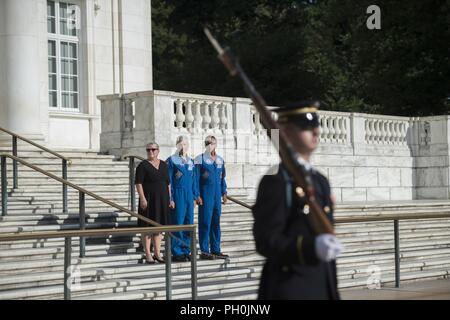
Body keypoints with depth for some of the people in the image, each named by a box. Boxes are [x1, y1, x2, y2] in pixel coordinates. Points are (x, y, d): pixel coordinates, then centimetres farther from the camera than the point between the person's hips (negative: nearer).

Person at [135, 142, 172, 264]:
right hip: (149, 199, -5)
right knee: (148, 226, -2)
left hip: (162, 199, 5)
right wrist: (142, 198, -20)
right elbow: (138, 183, -12)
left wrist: (170, 198, 9)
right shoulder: (143, 166, -6)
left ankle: (157, 253, 14)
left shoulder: (164, 165, 10)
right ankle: (148, 254, 2)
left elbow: (168, 183, 14)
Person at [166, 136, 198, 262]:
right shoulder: (171, 160, -4)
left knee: (189, 224, 7)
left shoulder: (190, 161, 14)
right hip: (177, 195, -6)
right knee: (177, 223, -3)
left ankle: (186, 251, 15)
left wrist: (195, 195, 14)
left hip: (189, 196, 6)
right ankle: (177, 253, 2)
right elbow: (168, 181, -7)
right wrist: (170, 199, -12)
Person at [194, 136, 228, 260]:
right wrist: (197, 195, -13)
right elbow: (196, 178, -7)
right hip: (205, 195, -5)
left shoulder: (220, 160, 12)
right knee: (205, 222, -4)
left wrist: (224, 193, 11)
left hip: (217, 195, 5)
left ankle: (215, 250, 14)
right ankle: (204, 251, 0)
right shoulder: (200, 159, -5)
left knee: (216, 222, 8)